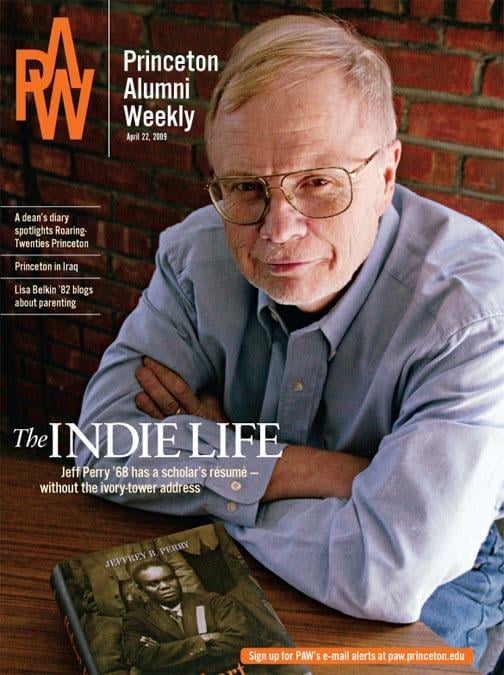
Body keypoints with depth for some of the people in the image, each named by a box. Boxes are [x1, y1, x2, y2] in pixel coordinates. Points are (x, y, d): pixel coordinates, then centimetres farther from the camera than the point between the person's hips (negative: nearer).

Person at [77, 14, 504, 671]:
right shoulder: (197, 253, -15)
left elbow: (388, 576, -36)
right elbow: (106, 440, -20)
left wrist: (211, 451, -22)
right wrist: (318, 471, -29)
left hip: (439, 573, -3)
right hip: (241, 551, 4)